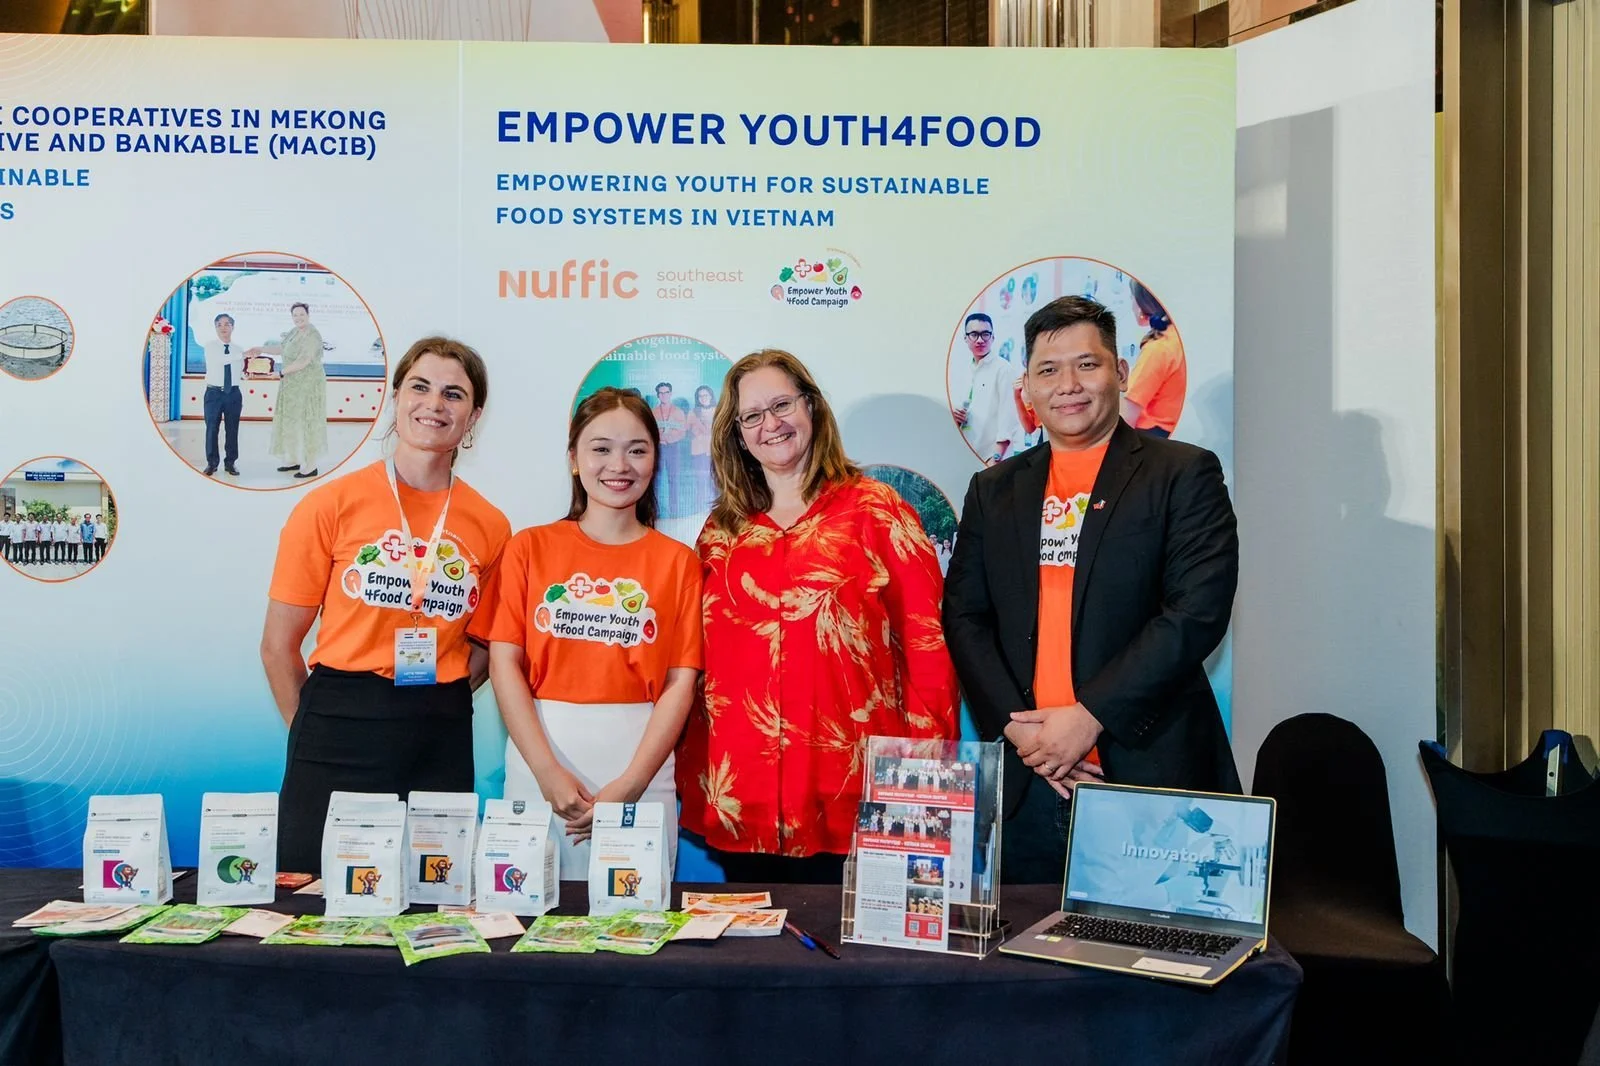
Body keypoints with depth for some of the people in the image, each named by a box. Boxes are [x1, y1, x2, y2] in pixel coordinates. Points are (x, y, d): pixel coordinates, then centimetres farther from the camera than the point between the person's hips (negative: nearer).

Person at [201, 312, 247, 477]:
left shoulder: (239, 348, 7)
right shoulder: (210, 347, -4)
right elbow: (219, 359, -26)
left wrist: (246, 374, -6)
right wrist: (243, 355, -33)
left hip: (233, 393, 2)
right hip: (214, 393, -2)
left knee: (232, 429, 6)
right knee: (212, 429, 1)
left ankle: (230, 462, 17)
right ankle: (212, 463, 12)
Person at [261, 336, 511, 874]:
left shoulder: (490, 526, 3)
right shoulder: (332, 505, -3)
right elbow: (278, 645, 0)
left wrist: (435, 709, 2)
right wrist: (317, 733, 1)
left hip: (441, 749, 2)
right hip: (339, 736, -2)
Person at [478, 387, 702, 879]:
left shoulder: (677, 562, 5)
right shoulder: (530, 548, 7)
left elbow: (681, 682, -1)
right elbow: (504, 662, 0)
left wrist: (630, 784, -12)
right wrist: (548, 772, -10)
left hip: (641, 767, 0)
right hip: (538, 763, 0)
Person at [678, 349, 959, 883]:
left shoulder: (874, 510, 0)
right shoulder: (722, 530, 11)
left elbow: (927, 640, -3)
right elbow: (698, 658, 14)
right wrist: (691, 776, 9)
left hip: (850, 798, -3)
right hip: (740, 795, 4)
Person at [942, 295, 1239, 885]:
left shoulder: (1184, 474, 0)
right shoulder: (994, 491, 13)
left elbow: (1198, 610, -10)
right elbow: (963, 616, 8)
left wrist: (1090, 716, -15)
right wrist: (1015, 725, -8)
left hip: (1148, 771, -3)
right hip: (1024, 779, 3)